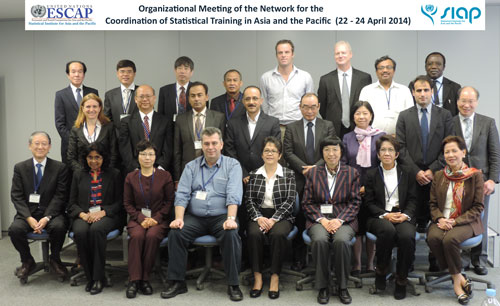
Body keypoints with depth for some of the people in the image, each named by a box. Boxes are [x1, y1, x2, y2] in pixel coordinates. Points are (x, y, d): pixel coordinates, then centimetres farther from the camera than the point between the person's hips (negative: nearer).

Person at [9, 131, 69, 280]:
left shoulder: (60, 168, 1)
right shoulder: (20, 168, 7)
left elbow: (60, 196, -4)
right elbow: (16, 196, 1)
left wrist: (47, 218, -18)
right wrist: (29, 218, -14)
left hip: (51, 212, -2)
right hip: (27, 213, 2)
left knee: (58, 226, -33)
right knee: (15, 229, -27)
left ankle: (55, 260, -4)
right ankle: (27, 262, 0)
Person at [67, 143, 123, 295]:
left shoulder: (114, 174, 11)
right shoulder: (78, 175, 17)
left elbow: (119, 202, 4)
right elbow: (72, 204, 13)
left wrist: (103, 212, -12)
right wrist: (83, 214, -8)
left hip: (107, 215, -2)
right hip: (84, 216, 2)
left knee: (96, 229, -35)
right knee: (80, 232, -32)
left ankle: (98, 278, -26)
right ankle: (89, 277, -17)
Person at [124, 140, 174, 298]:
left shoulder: (165, 176, 5)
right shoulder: (131, 177, 9)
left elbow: (169, 201, 3)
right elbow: (127, 203, 8)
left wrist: (156, 218, -10)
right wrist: (141, 218, -7)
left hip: (159, 218, -1)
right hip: (138, 218, 1)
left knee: (152, 236, -32)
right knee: (137, 236, -31)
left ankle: (144, 278, -18)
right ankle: (134, 280, -24)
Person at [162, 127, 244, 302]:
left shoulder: (232, 165, 4)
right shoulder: (191, 166, 12)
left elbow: (234, 195, -10)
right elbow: (182, 194, 4)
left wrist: (231, 218, -25)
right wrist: (179, 218, -12)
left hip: (221, 217, -2)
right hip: (195, 218, 3)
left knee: (231, 235, -31)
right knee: (175, 232, -23)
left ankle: (233, 284, -16)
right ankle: (177, 282, -9)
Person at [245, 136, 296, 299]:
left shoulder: (288, 174, 5)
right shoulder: (254, 175, 11)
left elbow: (290, 200, -4)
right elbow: (249, 200, 5)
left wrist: (273, 219, -15)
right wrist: (258, 217, -13)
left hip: (281, 216, -1)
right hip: (259, 215, 1)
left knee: (278, 234, -33)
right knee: (254, 234, -31)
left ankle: (275, 278, -21)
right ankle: (257, 277, -20)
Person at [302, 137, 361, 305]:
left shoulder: (352, 173, 10)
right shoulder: (313, 173, 11)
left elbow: (355, 202, 3)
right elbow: (307, 203, 6)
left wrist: (339, 220, -12)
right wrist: (322, 219, -10)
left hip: (344, 219, 0)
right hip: (318, 219, 1)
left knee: (342, 240, -33)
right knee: (319, 240, -32)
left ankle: (343, 287, -11)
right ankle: (323, 287, -14)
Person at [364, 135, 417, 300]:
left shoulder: (406, 173, 13)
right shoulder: (371, 174, 10)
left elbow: (412, 199, 9)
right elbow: (369, 203, 4)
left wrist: (405, 215, -11)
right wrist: (385, 215, -12)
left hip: (403, 216, 1)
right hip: (379, 217, -1)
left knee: (407, 236, -32)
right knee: (388, 230, -36)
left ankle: (401, 280, -12)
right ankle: (381, 271, -12)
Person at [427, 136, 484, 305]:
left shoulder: (475, 175, 0)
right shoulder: (439, 175, 11)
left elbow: (478, 207, -3)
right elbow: (433, 204, 11)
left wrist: (455, 221, -14)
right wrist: (440, 219, -10)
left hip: (466, 222, -3)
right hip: (442, 221, 3)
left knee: (450, 239, -33)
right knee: (433, 237, -29)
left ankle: (456, 281, -8)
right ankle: (460, 278, -11)